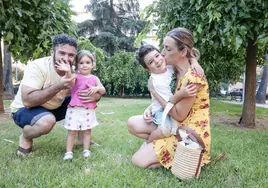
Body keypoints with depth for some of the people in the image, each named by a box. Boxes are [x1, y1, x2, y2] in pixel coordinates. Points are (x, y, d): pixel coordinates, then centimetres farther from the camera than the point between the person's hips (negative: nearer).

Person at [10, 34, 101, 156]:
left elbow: (97, 92, -7)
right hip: (25, 110, -5)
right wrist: (58, 86, -42)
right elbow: (27, 101, -36)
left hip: (54, 108, 6)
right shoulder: (37, 67, -28)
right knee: (47, 121, -38)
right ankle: (25, 138, -4)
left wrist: (94, 96, -32)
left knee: (84, 100, -8)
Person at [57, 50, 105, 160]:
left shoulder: (94, 78, 6)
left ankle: (86, 150, 22)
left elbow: (103, 91, 7)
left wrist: (96, 88, -15)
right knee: (72, 131, 0)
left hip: (89, 110, 2)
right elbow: (69, 79, -26)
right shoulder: (76, 76, -2)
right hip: (75, 109, -2)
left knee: (87, 130, 10)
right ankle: (68, 152, 8)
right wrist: (68, 71, -48)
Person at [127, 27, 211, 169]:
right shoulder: (177, 71, 3)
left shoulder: (192, 77, -25)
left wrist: (153, 90, -17)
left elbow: (179, 115, -21)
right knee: (132, 123, -2)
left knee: (138, 160, -9)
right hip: (176, 124, 9)